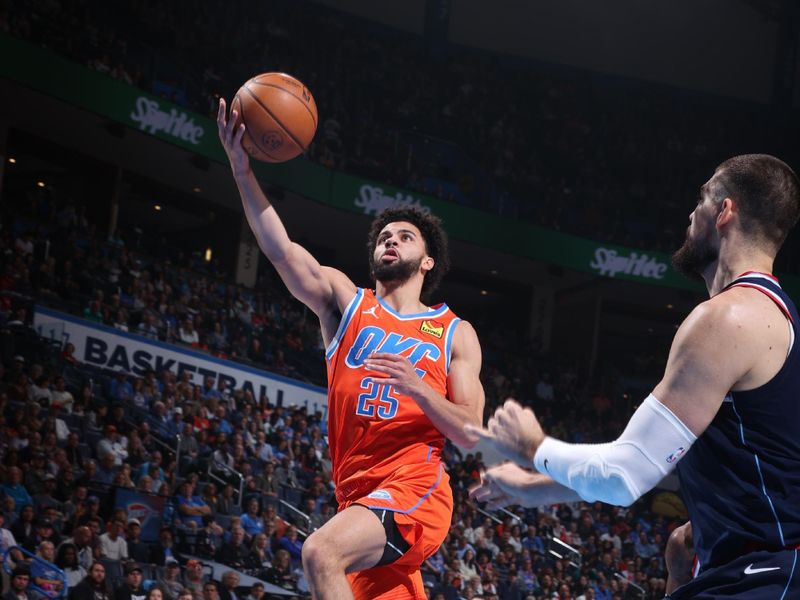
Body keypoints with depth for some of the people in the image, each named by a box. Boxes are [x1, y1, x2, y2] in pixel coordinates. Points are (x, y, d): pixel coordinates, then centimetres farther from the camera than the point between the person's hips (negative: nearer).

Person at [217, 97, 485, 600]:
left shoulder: (456, 334, 8)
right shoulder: (345, 301, 14)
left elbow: (472, 436, 2)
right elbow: (281, 249, -3)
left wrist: (416, 387, -14)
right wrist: (243, 170, -16)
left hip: (415, 490, -4)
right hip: (360, 497, 4)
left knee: (323, 552, -30)